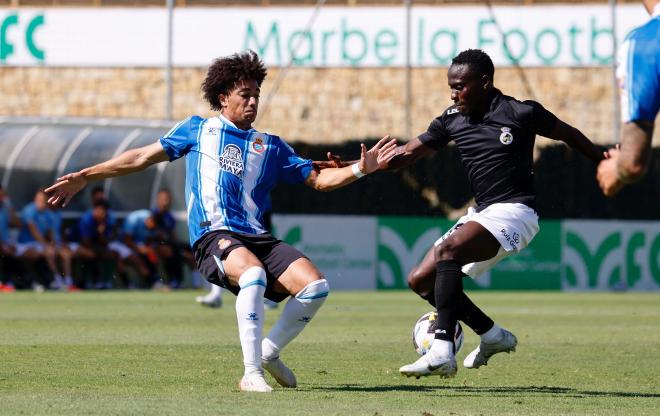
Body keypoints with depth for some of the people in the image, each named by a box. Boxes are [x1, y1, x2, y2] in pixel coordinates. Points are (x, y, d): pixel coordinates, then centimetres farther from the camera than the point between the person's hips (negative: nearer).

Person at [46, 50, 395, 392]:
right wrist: (83, 177, 17)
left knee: (315, 286, -18)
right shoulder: (198, 130, 17)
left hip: (257, 237, 4)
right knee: (254, 275, -37)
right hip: (213, 236, -4)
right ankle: (251, 374, -34)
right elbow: (142, 158, 20)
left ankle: (269, 352, 6)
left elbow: (317, 179, 22)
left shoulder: (270, 146, 22)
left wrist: (360, 169, 6)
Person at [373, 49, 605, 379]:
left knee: (449, 249, -31)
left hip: (515, 212, -8)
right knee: (420, 280, 2)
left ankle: (442, 353, -39)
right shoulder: (452, 120, 8)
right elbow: (407, 154, 10)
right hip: (481, 214, 8)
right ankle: (493, 336, 18)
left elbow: (569, 135, 7)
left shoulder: (521, 113, -8)